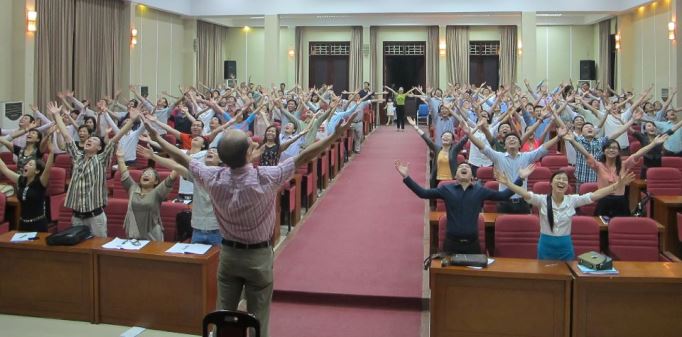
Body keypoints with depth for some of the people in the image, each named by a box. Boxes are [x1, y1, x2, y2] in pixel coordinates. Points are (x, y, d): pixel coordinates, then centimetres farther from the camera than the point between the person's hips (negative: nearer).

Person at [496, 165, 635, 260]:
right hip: (546, 245, -2)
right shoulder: (542, 200, -10)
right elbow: (525, 194, -24)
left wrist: (617, 186, -20)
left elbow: (595, 195, -10)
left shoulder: (572, 200, -3)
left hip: (565, 246, 2)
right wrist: (507, 183, -41)